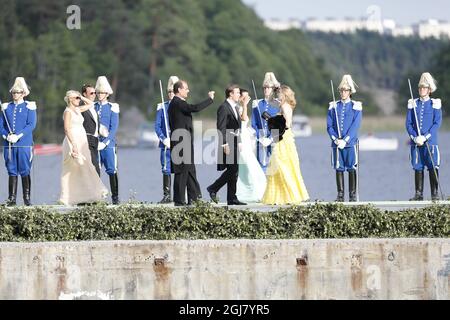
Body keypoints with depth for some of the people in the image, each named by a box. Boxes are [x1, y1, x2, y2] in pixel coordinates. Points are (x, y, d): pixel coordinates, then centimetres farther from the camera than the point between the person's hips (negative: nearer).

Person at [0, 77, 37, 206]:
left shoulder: (29, 107, 3)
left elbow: (31, 125, -7)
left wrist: (18, 136, -16)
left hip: (24, 144, -3)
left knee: (25, 172, -2)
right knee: (12, 171, 4)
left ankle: (27, 198, 3)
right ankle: (12, 198, 5)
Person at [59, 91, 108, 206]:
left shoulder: (77, 110, 15)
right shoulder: (68, 112, -9)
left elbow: (91, 104, 28)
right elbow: (67, 129, -17)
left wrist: (82, 97, 13)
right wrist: (74, 145, -24)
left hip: (81, 142, 9)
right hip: (73, 142, -9)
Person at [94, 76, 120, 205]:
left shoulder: (112, 108, 1)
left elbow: (114, 128, -5)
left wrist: (105, 142, -14)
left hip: (108, 144, -3)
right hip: (94, 144, 4)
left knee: (111, 170, -6)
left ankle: (115, 197, -2)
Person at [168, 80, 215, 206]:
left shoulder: (175, 103, 17)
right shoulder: (178, 103, -16)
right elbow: (195, 108, -27)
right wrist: (210, 99, -16)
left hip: (185, 143, 11)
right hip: (181, 143, -11)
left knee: (190, 171, 13)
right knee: (182, 172, -6)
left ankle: (194, 198, 17)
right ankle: (179, 201, -2)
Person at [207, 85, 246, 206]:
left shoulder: (235, 107, 18)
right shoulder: (224, 107, -12)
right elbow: (221, 128, -17)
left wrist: (239, 142, 19)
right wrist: (225, 144, -22)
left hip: (234, 143, 9)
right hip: (228, 142, -9)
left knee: (234, 171, 8)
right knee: (232, 170, -12)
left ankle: (232, 198, 9)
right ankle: (213, 189, -1)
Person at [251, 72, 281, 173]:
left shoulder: (278, 105, 2)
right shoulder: (257, 104, 10)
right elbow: (254, 125, 9)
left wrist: (270, 139, -11)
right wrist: (260, 138, -5)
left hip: (274, 140, -2)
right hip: (261, 140, 2)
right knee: (262, 164, -2)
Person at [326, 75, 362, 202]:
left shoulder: (356, 107, 2)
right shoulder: (334, 107, 10)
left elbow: (355, 126, -6)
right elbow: (329, 126, 6)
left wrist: (345, 140, -15)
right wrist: (335, 139, -10)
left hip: (351, 143, -3)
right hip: (336, 143, 3)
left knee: (352, 169, -1)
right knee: (339, 168, 2)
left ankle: (353, 195, 3)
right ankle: (340, 195, 6)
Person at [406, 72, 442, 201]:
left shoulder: (435, 104, 2)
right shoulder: (413, 104, 9)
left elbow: (437, 123, -5)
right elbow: (408, 124, 7)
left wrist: (425, 137, -14)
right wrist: (415, 137, -9)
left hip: (430, 142, -3)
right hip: (416, 142, 3)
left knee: (433, 168, -5)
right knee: (417, 168, 4)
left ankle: (435, 194, -2)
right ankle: (418, 194, 8)